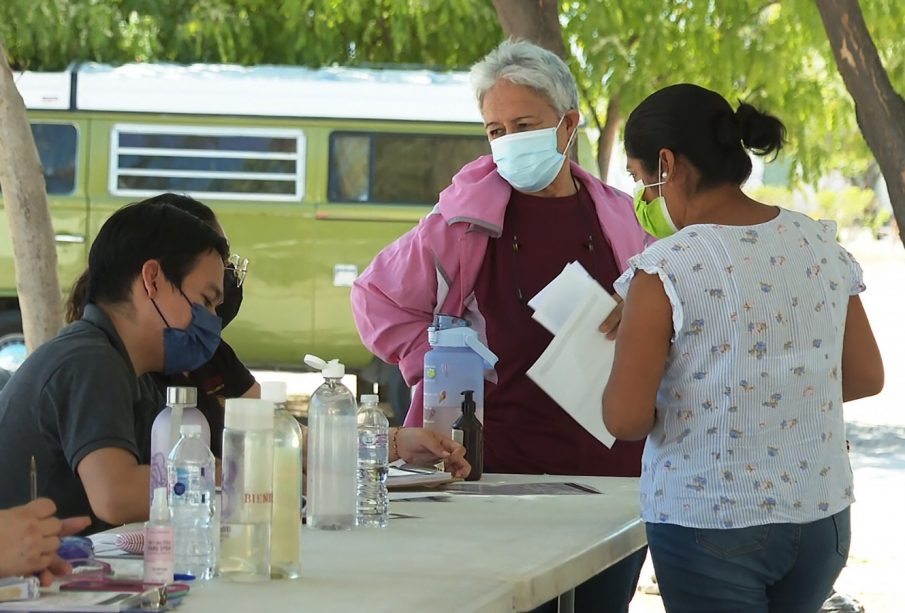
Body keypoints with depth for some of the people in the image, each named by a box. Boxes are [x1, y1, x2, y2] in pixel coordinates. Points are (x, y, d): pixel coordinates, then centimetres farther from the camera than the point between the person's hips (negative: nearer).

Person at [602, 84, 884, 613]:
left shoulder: (666, 270, -15)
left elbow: (626, 418, -16)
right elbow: (866, 376, 10)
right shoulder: (820, 245, 2)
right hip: (822, 518, 6)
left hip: (709, 524, -6)